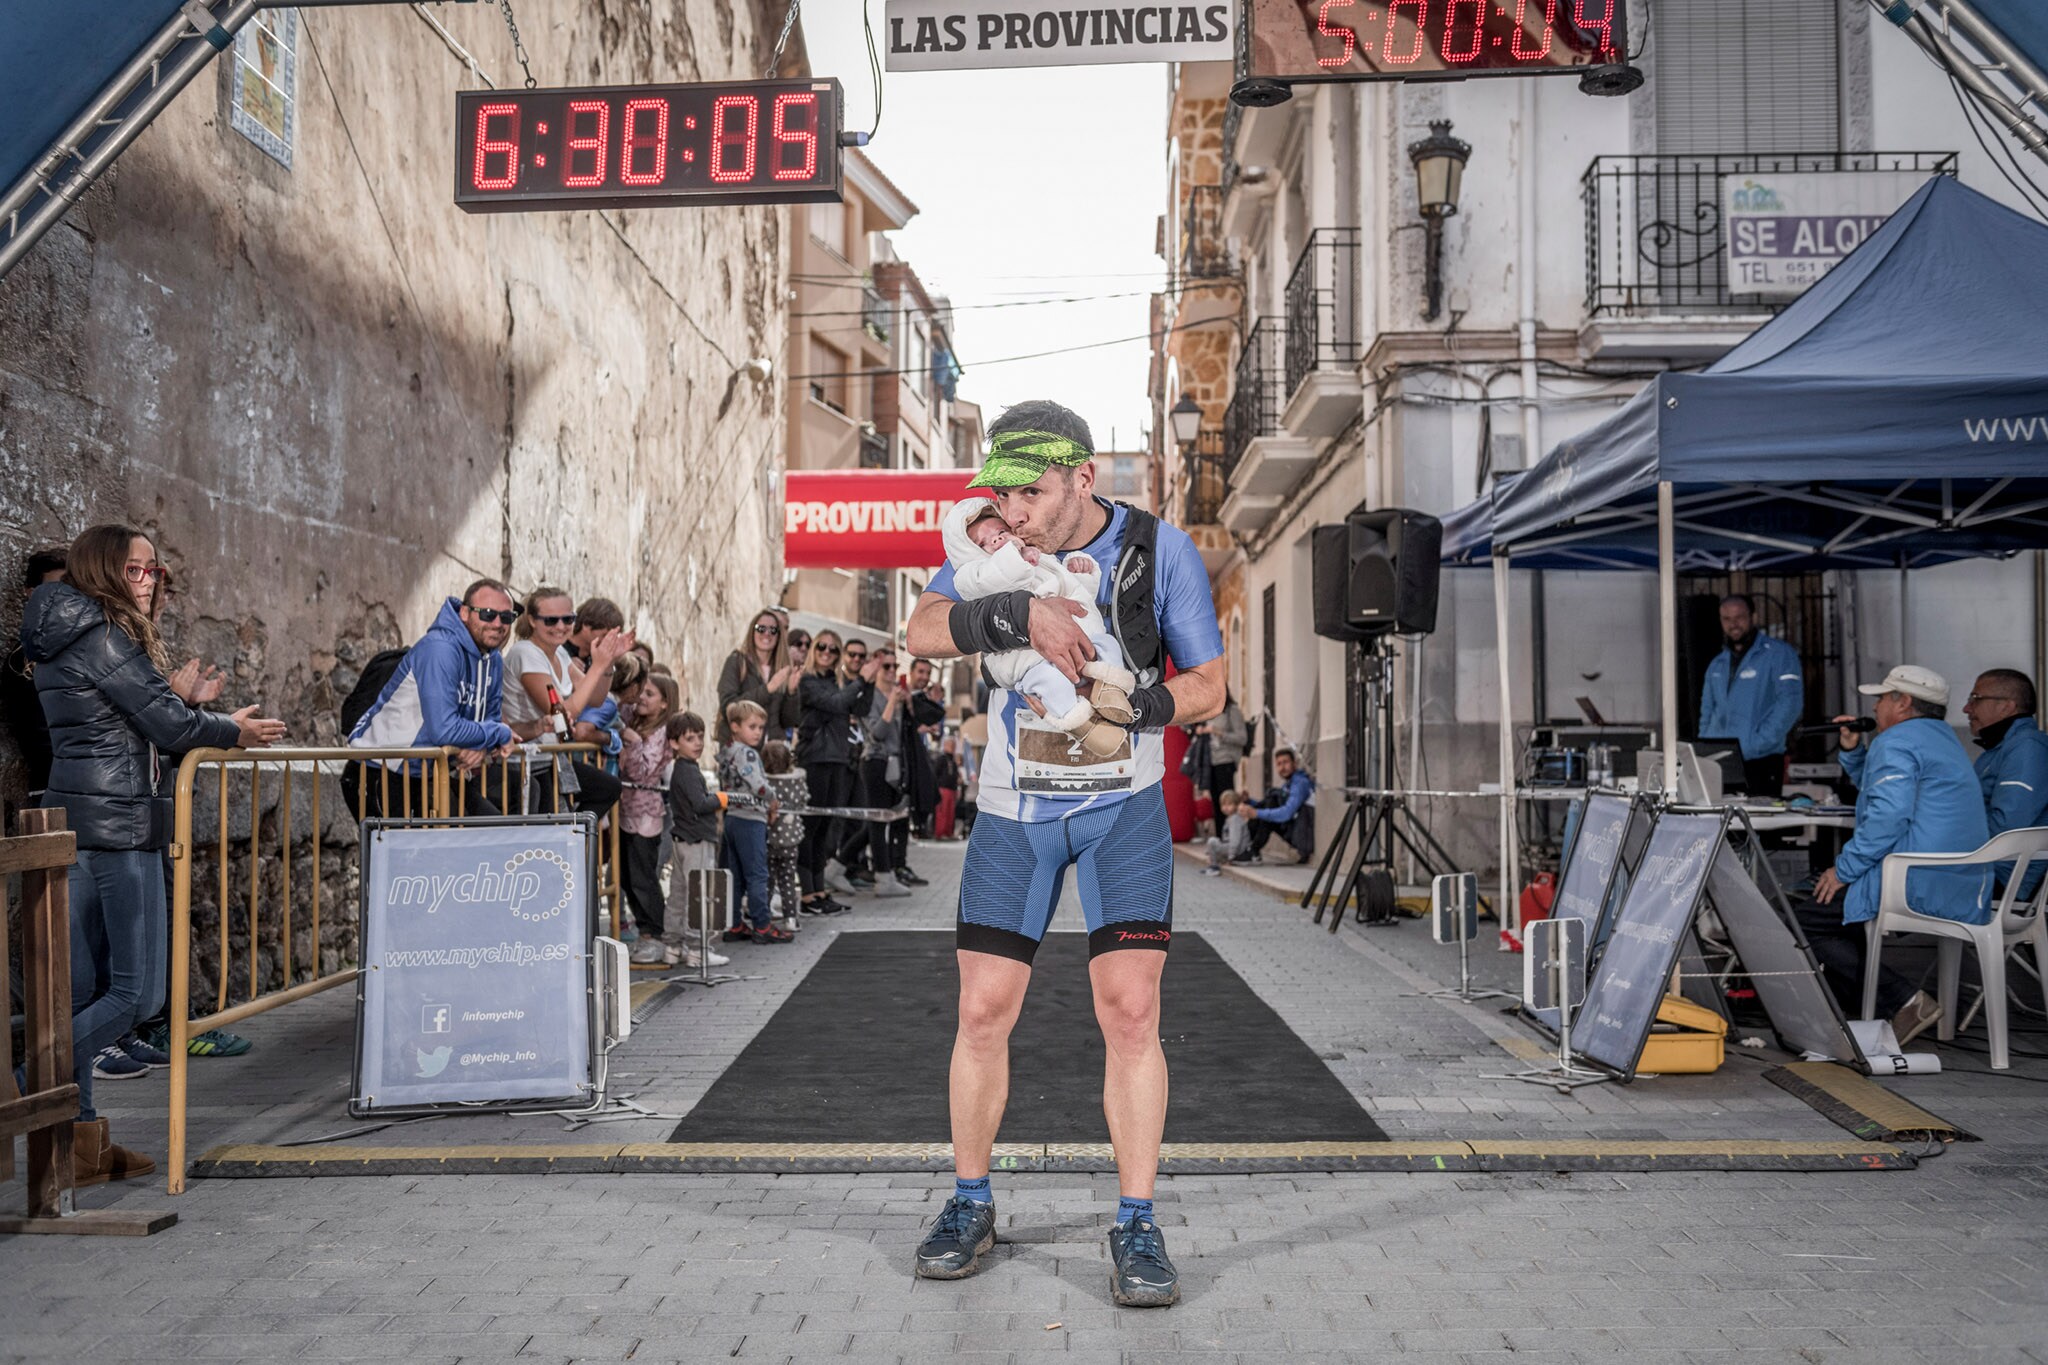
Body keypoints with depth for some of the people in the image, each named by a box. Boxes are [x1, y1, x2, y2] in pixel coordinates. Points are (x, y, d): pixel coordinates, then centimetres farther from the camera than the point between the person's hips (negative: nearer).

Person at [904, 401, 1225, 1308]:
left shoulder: (1160, 551, -8)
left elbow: (1208, 686, -4)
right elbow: (924, 632, -18)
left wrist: (1120, 706, -22)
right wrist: (1021, 614, -34)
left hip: (1125, 807, -1)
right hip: (1014, 809, 2)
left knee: (1129, 1010, -9)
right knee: (983, 1013, 3)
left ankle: (1136, 1228, 5)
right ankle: (970, 1207, 22)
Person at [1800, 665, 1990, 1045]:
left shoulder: (1895, 742, -10)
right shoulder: (1943, 738, 24)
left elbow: (1888, 816, -24)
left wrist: (1843, 869, -16)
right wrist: (1853, 750, 23)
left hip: (1923, 889, -11)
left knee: (1799, 919, -10)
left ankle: (1903, 1001, -14)